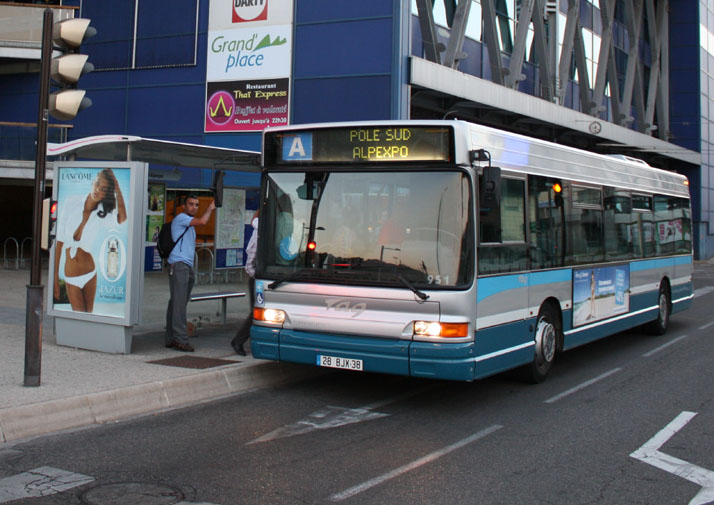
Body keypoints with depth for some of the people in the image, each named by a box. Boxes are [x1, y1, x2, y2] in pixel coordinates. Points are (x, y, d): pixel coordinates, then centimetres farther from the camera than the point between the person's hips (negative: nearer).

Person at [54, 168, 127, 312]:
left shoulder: (104, 216, -5)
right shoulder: (70, 204, -6)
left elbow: (122, 219, -29)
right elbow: (59, 242, -5)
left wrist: (117, 188, -24)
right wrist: (55, 278, -7)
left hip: (89, 275, 1)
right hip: (70, 276, -1)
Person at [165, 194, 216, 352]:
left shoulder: (190, 225, 26)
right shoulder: (180, 218, -5)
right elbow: (202, 221, -19)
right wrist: (210, 208, -2)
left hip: (187, 266, 9)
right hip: (178, 264, -9)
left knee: (176, 303, 8)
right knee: (179, 302, -13)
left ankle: (170, 339, 10)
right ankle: (180, 339, -16)